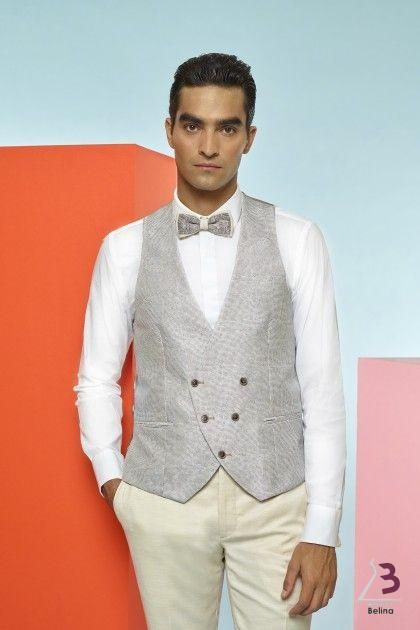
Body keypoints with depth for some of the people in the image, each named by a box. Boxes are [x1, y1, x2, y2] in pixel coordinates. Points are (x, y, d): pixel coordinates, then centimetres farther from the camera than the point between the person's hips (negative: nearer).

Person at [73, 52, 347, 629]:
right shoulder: (125, 248, 3)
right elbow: (97, 379, 10)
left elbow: (322, 387, -2)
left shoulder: (297, 240, 0)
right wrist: (111, 479, 0)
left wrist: (323, 531, -5)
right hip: (164, 497, 1)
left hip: (277, 497, 0)